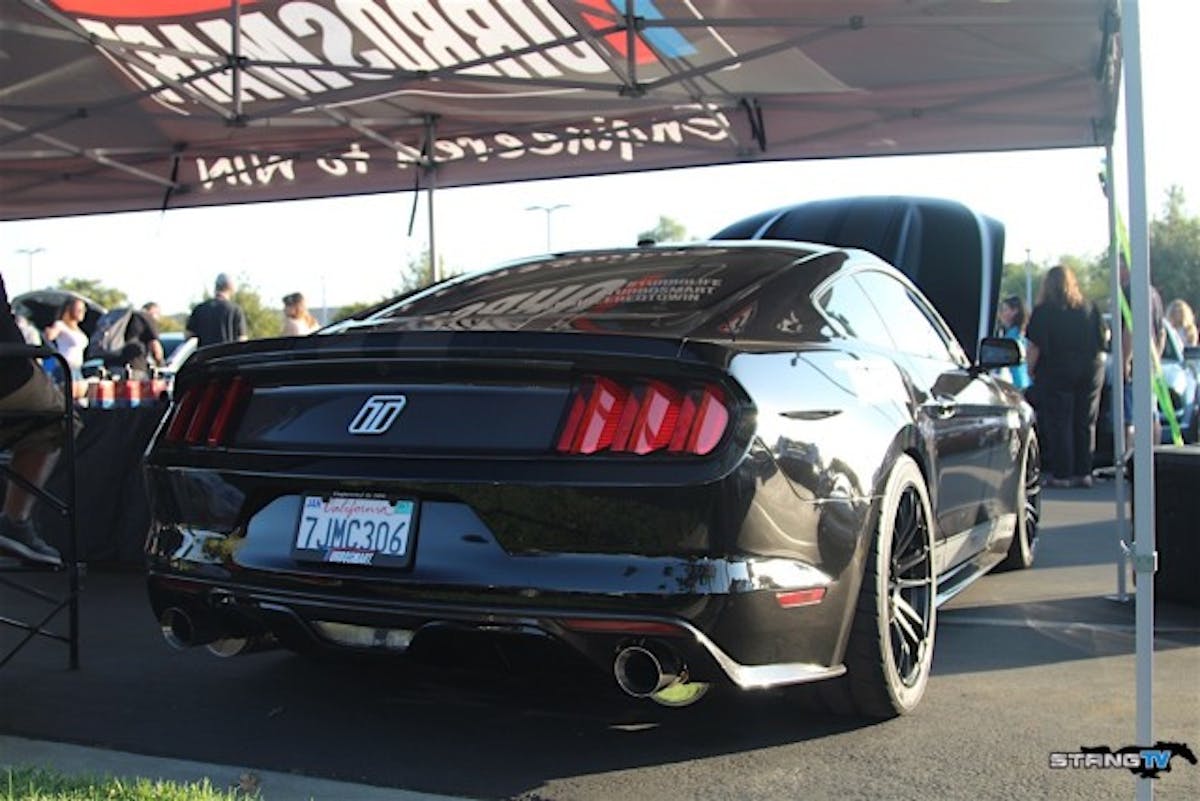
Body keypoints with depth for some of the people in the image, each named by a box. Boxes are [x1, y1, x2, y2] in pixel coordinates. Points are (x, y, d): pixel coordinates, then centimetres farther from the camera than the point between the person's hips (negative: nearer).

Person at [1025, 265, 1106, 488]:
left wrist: (1031, 369, 1)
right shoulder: (1090, 308, 6)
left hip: (1055, 372, -4)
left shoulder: (1043, 311, -7)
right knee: (1085, 424, 9)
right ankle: (1083, 472, 10)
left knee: (1058, 425, 0)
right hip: (1091, 372, 4)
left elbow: (1035, 346, -11)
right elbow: (1102, 342, 9)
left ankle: (1061, 474, -1)